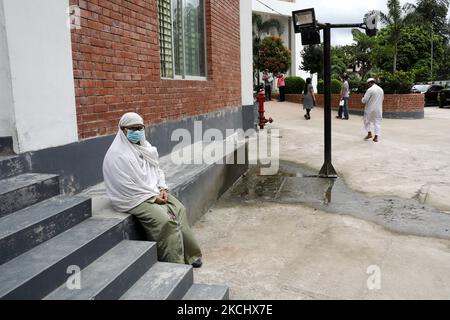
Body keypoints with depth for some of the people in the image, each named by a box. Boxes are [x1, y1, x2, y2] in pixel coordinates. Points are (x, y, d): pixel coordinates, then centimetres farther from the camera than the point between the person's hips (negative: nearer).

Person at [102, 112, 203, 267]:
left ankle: (189, 255, -3)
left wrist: (162, 189, -2)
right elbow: (127, 186, -18)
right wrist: (153, 197, -15)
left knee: (179, 210, -11)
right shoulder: (117, 154, -14)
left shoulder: (143, 146, 12)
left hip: (155, 192, 8)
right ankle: (175, 264, -14)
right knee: (164, 220, -25)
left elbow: (156, 169, 16)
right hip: (135, 198, -8)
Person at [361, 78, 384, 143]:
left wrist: (363, 99, 7)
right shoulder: (381, 90, 7)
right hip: (378, 109, 5)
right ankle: (376, 137, 3)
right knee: (377, 122, 7)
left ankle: (369, 133, 4)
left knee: (367, 121, 13)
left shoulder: (370, 90, -14)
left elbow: (364, 100, -15)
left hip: (370, 109, -5)